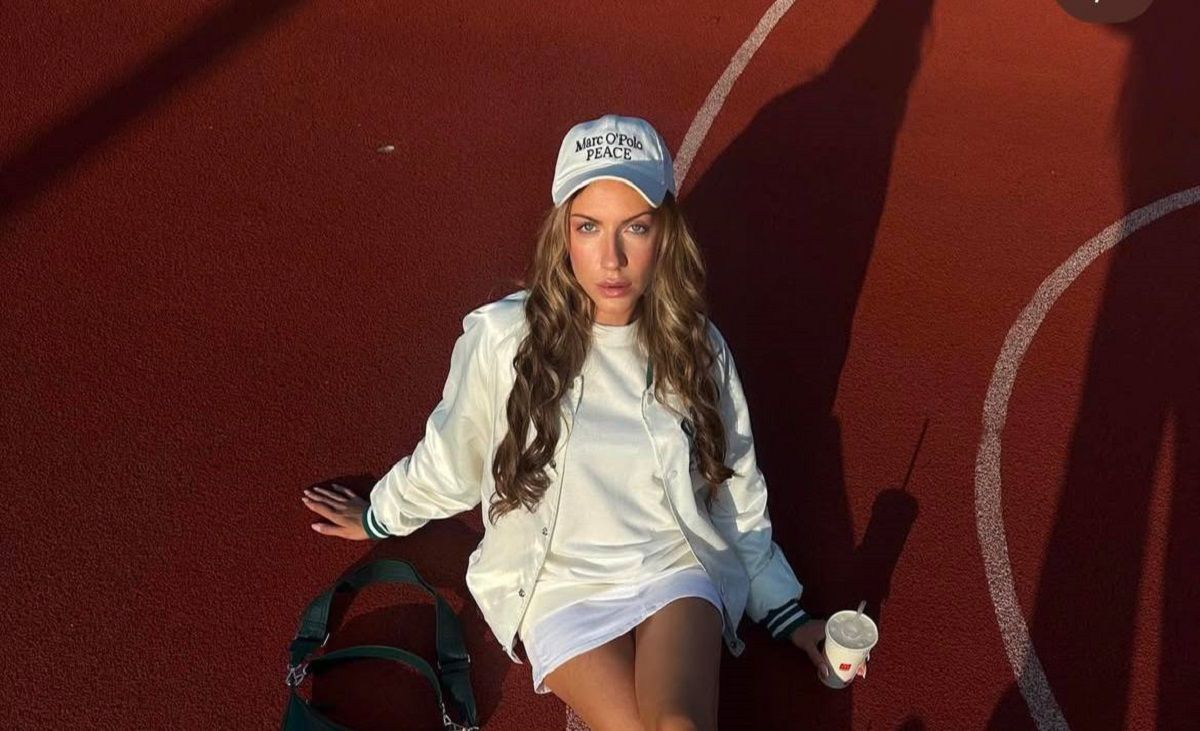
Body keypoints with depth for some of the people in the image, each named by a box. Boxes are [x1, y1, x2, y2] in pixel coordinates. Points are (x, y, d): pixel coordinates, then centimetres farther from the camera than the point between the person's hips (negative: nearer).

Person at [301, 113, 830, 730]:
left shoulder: (695, 344, -4)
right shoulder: (501, 338, -13)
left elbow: (738, 494, 9)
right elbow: (448, 459, 7)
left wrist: (785, 611, 10)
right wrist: (380, 517, 21)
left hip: (676, 568, 1)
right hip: (560, 586, 0)